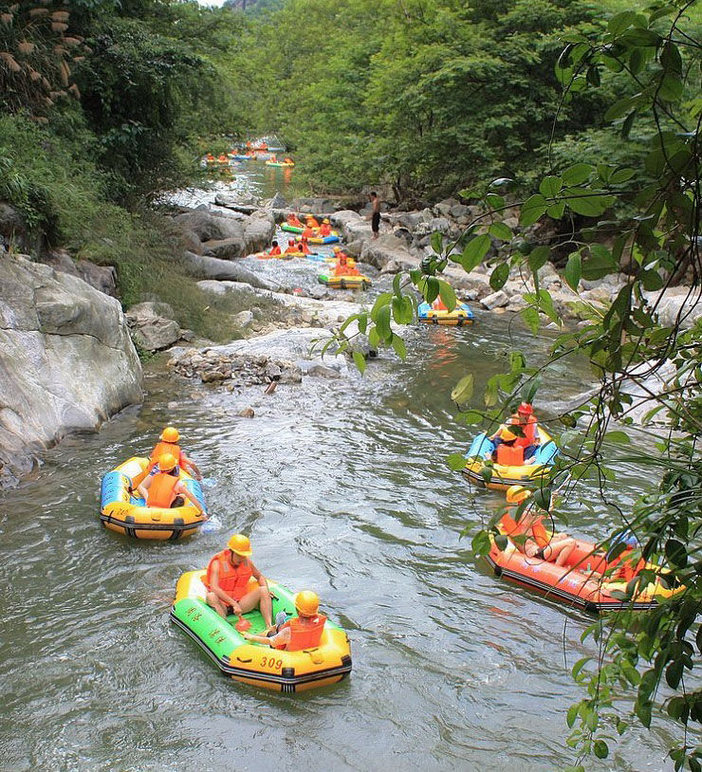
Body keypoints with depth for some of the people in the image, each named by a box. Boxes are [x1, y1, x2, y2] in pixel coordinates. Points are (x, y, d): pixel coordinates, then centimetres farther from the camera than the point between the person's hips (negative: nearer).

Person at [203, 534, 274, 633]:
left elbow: (260, 576, 19)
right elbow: (214, 588, -27)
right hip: (222, 605, -4)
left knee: (263, 590, -17)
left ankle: (269, 627, -32)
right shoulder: (217, 563, -14)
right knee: (211, 596, -36)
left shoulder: (246, 561, 2)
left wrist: (266, 590, -3)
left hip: (240, 604, 4)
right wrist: (234, 603, -34)